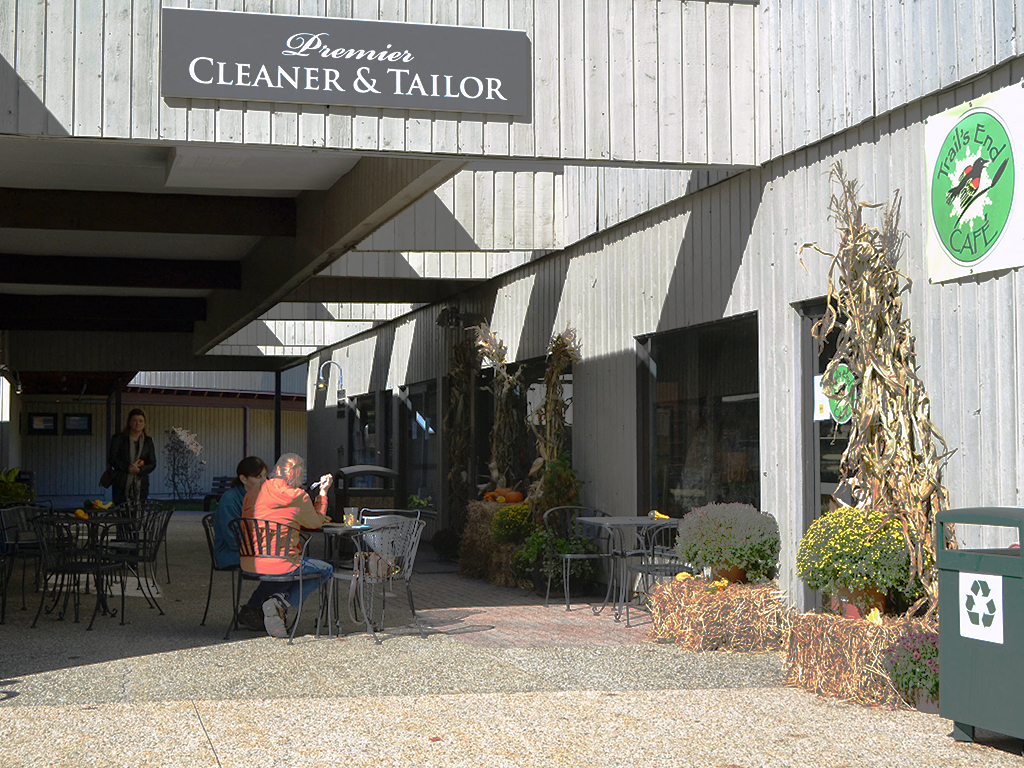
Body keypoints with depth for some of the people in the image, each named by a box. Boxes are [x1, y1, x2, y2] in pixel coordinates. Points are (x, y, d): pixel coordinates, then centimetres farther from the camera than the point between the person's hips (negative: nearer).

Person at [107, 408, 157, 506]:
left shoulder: (148, 441, 11)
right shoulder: (119, 438, 3)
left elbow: (152, 463, 7)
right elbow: (111, 459, -3)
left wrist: (139, 470, -12)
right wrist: (127, 467, -14)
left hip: (141, 484, 2)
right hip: (121, 485, -2)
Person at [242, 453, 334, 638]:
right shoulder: (299, 497, -8)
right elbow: (316, 523, 10)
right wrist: (323, 492, 20)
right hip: (279, 565, -7)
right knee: (326, 570, 17)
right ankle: (281, 603, -2)